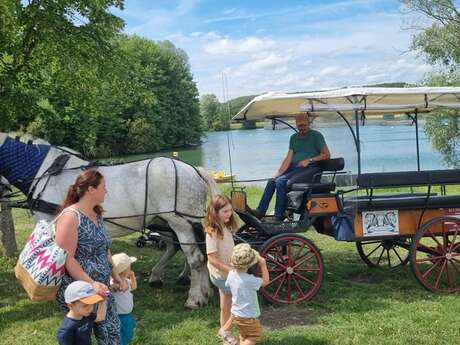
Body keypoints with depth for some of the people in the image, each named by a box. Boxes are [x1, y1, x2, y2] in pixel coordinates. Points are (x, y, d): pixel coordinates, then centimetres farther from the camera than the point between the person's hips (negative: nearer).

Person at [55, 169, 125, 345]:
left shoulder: (97, 215, 11)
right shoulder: (71, 216, -16)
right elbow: (66, 258, -20)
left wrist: (116, 277, 10)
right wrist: (91, 283, -25)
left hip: (101, 288, 8)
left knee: (112, 331, 7)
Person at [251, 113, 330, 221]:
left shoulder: (316, 135, 1)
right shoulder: (294, 137, 17)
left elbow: (326, 155, -4)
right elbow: (288, 158, 9)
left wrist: (309, 160, -14)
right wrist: (277, 174, -4)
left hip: (309, 168, -7)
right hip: (294, 167, 7)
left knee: (281, 181, -25)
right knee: (272, 181, -9)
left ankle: (279, 216, -21)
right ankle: (260, 211, -7)